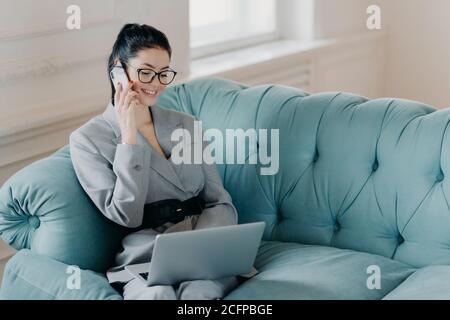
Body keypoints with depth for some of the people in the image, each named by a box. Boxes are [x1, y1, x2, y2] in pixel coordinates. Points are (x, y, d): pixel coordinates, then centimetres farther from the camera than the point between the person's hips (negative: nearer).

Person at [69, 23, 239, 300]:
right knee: (158, 294, -37)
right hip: (145, 256, -2)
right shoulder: (87, 139, 5)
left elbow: (220, 203, 11)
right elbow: (126, 216, -5)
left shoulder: (188, 125, 18)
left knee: (197, 292, -34)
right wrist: (129, 135, -8)